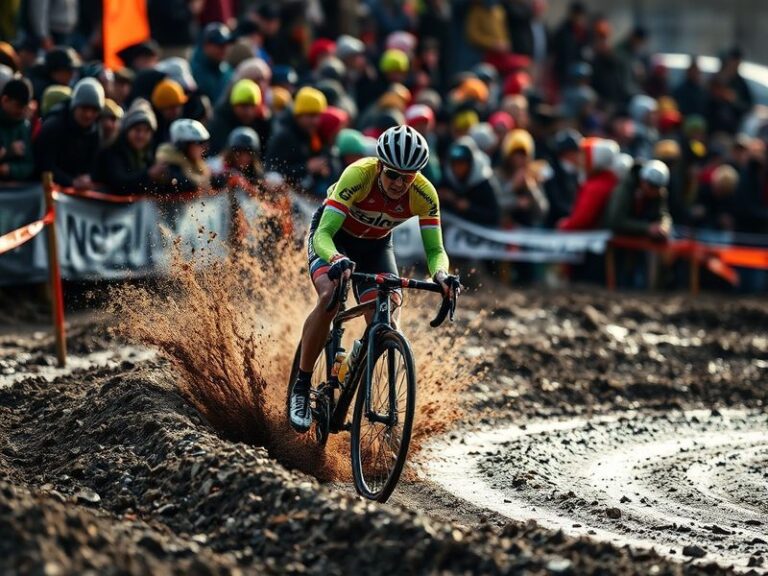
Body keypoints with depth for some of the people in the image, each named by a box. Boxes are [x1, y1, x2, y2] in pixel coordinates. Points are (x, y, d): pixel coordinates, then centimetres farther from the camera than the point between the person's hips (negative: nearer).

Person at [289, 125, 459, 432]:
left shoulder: (424, 195, -27)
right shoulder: (358, 176, -36)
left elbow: (435, 249, -23)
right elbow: (323, 233, -40)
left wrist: (441, 274, -47)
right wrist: (337, 260, -62)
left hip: (375, 244, 3)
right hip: (333, 235, -3)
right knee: (330, 297, -30)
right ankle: (301, 386, -16)